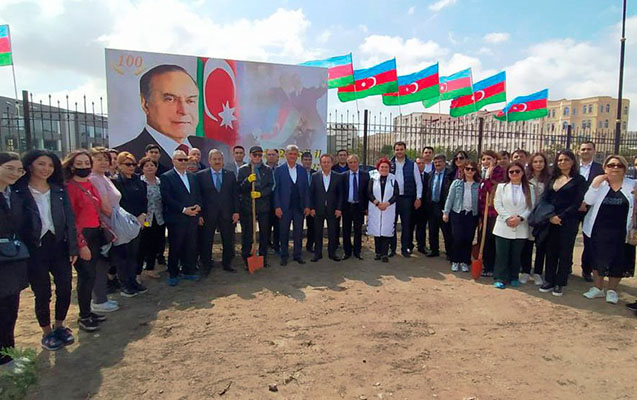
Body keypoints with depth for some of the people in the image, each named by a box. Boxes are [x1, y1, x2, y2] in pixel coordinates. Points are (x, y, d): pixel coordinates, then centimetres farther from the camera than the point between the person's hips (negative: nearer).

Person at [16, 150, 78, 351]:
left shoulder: (59, 190, 5)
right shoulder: (18, 191, -5)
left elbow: (70, 219, 4)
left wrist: (73, 247, 0)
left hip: (59, 246, 3)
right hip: (33, 249, -3)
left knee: (65, 289, 8)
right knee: (42, 293, 6)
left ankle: (59, 326, 31)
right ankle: (47, 333, 26)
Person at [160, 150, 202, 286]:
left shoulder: (192, 176, 15)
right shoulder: (166, 177, -4)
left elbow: (197, 195, 16)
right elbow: (167, 198, -12)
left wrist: (198, 206, -4)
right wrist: (183, 209, -17)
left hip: (192, 217, 5)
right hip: (176, 219, -5)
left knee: (191, 247, 8)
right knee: (175, 248, 4)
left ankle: (188, 271, 22)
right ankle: (173, 275, 17)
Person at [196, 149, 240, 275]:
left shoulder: (230, 175, 5)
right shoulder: (201, 175, -1)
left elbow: (235, 194, 5)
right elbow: (198, 196, -2)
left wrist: (236, 211, -1)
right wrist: (199, 214, -7)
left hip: (227, 214, 2)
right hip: (208, 215, -2)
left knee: (228, 241, 9)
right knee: (206, 241, 9)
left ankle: (227, 264, 26)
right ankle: (206, 266, 24)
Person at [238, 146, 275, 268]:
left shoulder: (268, 170, 9)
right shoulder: (243, 169, 5)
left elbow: (271, 186, 2)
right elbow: (239, 188, -2)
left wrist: (260, 193, -14)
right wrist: (248, 180, -21)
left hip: (264, 206, 2)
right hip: (247, 206, -1)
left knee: (264, 233, 7)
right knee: (247, 234, 2)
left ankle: (263, 257, 21)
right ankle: (246, 260, 12)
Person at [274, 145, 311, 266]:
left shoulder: (302, 170, 8)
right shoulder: (279, 170, 0)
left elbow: (306, 189, 7)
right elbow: (276, 190, -3)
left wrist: (307, 206, 1)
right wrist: (277, 207, -9)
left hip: (299, 207, 2)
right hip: (285, 207, -2)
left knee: (298, 232, 8)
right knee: (284, 233, 6)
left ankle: (297, 255, 20)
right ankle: (284, 256, 17)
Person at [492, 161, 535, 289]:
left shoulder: (529, 189, 5)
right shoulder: (501, 186, 4)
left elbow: (531, 207, 0)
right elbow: (497, 204, -2)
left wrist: (520, 218, -14)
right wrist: (507, 218, -13)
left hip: (521, 228, 1)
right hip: (503, 226, -1)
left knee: (516, 254, 9)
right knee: (501, 254, 2)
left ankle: (513, 277, 22)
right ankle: (500, 278, 10)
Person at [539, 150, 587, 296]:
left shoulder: (579, 180, -1)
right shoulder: (553, 178, 12)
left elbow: (577, 203, -8)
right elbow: (545, 199, 6)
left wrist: (560, 217, -14)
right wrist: (550, 216, -8)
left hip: (568, 221, -4)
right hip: (551, 220, 4)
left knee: (565, 253, 3)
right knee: (550, 251, 8)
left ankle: (560, 284, 13)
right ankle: (549, 281, 18)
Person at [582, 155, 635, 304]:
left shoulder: (632, 185, 2)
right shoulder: (599, 183, 2)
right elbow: (589, 201, -10)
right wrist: (595, 184, -18)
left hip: (621, 232, 0)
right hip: (598, 230, 1)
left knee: (618, 261, 7)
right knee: (598, 259, 11)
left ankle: (612, 290, 25)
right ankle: (598, 288, 27)